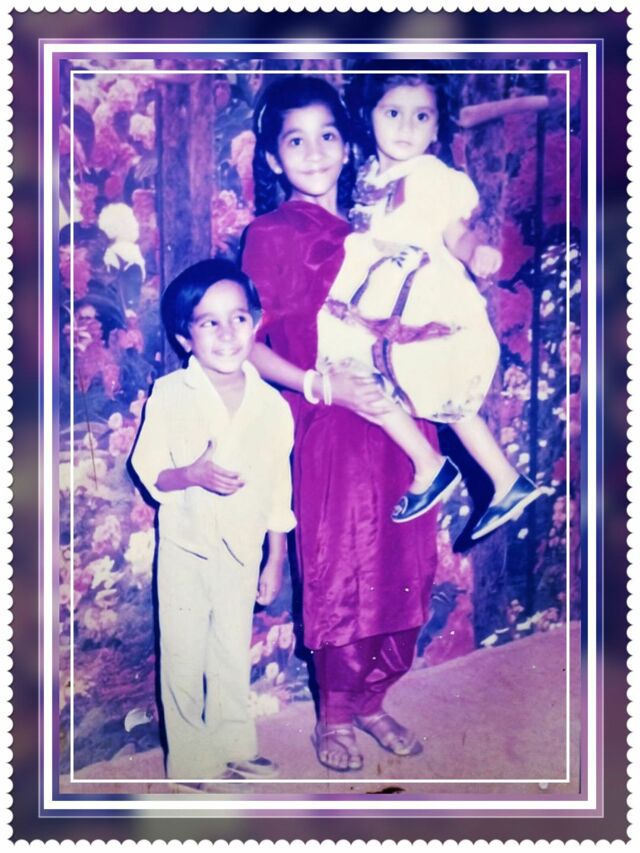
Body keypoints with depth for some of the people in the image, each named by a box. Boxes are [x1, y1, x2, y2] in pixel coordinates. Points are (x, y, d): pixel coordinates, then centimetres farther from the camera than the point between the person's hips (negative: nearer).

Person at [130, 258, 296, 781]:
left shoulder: (271, 404, -6)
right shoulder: (169, 395, -10)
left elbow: (278, 487, 1)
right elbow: (147, 468, -7)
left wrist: (276, 559, 5)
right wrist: (192, 474, -27)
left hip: (242, 549, 2)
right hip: (185, 548, -1)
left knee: (234, 657, 15)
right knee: (184, 659, 8)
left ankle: (233, 749, 35)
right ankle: (190, 762, 26)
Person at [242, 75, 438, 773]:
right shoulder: (272, 235, -4)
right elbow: (247, 344, -10)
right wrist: (323, 385, -21)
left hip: (395, 419, 6)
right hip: (329, 427, -5)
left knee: (402, 568, 11)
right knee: (340, 573, 3)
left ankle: (371, 700, 31)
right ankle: (334, 717, 24)